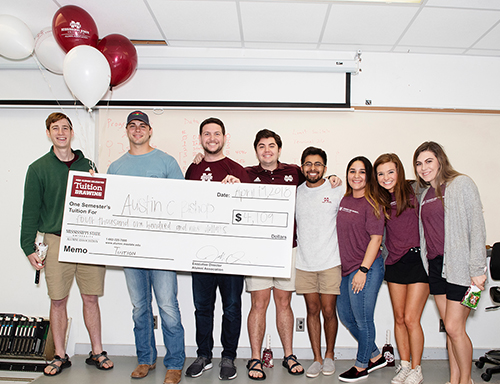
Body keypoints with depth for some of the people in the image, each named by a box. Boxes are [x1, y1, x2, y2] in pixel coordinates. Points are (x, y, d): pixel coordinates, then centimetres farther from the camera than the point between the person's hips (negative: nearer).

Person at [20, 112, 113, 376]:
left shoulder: (87, 164, 10)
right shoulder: (38, 168, 4)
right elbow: (31, 210, 3)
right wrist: (29, 247, -3)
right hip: (56, 242, -1)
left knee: (91, 298, 6)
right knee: (58, 301, 5)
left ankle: (97, 352, 18)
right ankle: (60, 356, 20)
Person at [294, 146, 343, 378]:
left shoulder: (336, 192, -1)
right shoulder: (296, 193, 6)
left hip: (331, 262, -2)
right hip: (304, 263, 2)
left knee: (329, 311, 3)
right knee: (312, 310, 8)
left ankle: (329, 355, 24)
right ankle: (317, 358, 19)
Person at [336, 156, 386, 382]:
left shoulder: (371, 203, -12)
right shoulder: (345, 200, 10)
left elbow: (376, 238, -15)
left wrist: (363, 270, -18)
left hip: (367, 268, -8)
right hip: (346, 268, 8)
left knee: (362, 319, 3)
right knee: (345, 315, 16)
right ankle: (375, 356, 34)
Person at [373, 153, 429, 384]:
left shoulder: (415, 192, -5)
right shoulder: (381, 200, 8)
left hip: (417, 259, -5)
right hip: (394, 262, 5)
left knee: (411, 318, -3)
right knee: (399, 318, 10)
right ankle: (404, 365, 24)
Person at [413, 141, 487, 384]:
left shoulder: (461, 184, -5)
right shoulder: (425, 194, 15)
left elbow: (477, 226, -10)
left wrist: (477, 268, -15)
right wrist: (427, 262, 11)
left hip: (459, 265, -6)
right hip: (435, 265, 6)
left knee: (454, 327, -5)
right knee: (450, 328, 11)